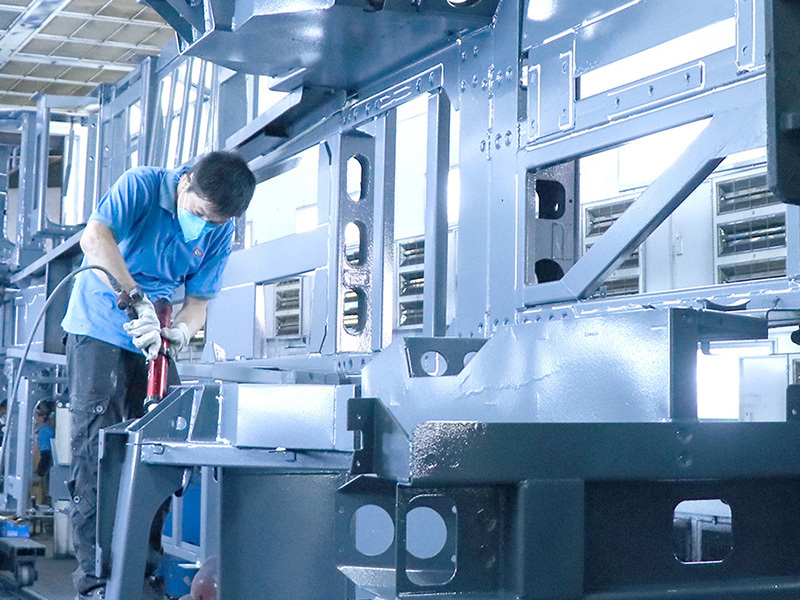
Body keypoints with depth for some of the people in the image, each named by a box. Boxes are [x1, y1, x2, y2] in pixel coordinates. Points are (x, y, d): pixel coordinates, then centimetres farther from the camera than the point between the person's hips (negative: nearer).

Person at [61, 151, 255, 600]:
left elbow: (198, 302, -1)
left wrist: (179, 331, -25)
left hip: (149, 343, 5)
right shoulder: (142, 185, -15)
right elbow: (95, 238, -31)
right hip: (99, 331, -5)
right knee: (96, 447, -11)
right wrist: (138, 301, -41)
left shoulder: (220, 233, -1)